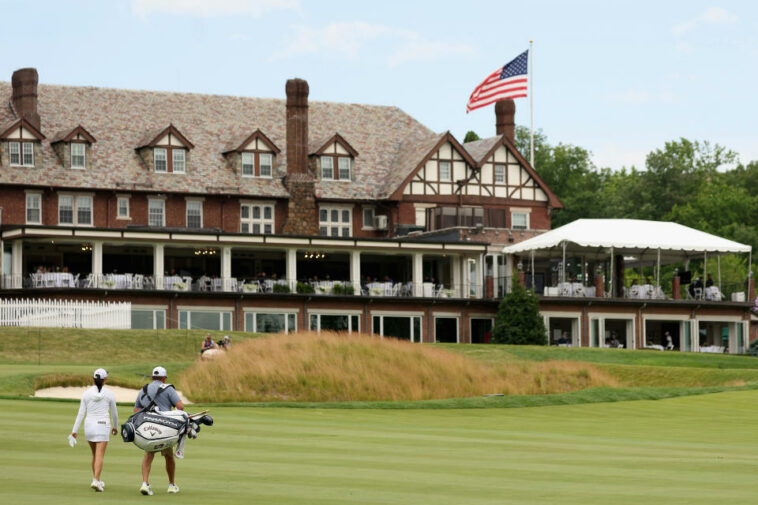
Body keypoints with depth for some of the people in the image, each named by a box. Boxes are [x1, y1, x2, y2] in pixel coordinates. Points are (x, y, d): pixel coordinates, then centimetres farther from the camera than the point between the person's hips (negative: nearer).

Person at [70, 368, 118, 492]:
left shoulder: (86, 394, 1)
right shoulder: (109, 394, -4)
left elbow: (81, 413, -1)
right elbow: (114, 413, 6)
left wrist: (75, 430, 1)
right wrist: (115, 427, 22)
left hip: (89, 425, 3)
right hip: (102, 426, -3)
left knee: (95, 454, 19)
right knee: (100, 456, -7)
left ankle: (97, 480, 24)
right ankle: (96, 481, -23)